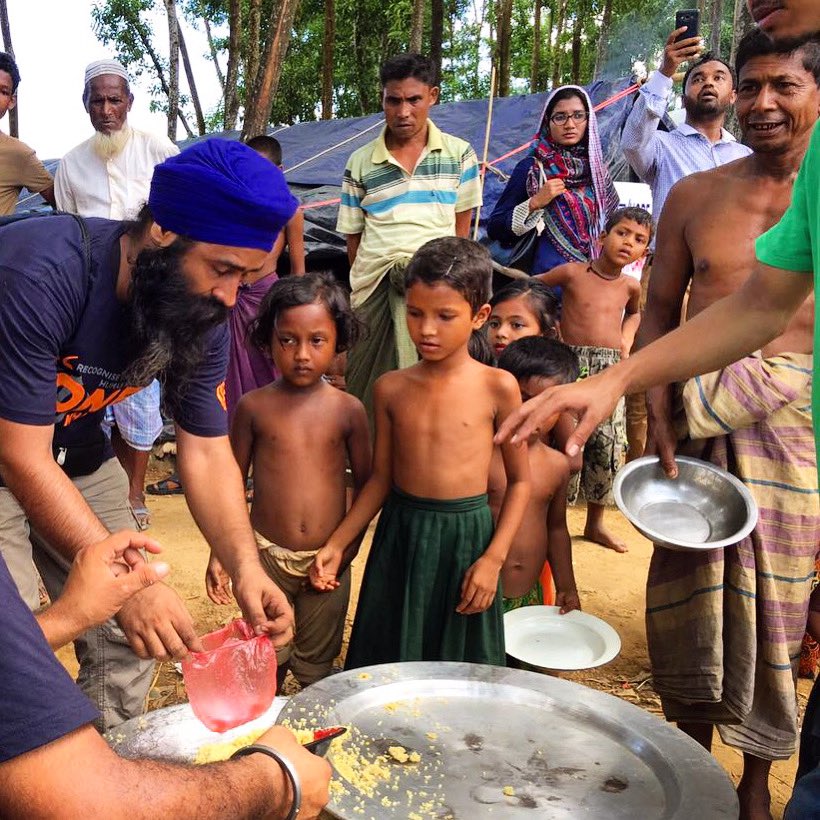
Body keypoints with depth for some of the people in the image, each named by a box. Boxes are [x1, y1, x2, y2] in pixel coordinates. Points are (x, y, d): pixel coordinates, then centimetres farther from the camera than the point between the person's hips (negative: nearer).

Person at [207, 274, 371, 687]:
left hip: (327, 560, 0)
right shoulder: (255, 406, -5)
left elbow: (365, 483, 4)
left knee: (318, 665, 16)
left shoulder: (347, 410, -5)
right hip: (266, 555, 0)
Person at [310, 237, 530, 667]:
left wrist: (493, 558, -10)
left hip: (467, 535, -3)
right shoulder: (391, 388, 1)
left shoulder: (496, 387, -7)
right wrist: (336, 544, 3)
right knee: (386, 668, 13)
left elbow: (519, 480, -3)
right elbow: (381, 477, 7)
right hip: (399, 535, 3)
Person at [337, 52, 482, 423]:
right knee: (368, 387, 4)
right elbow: (353, 236, 11)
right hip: (374, 286, 1)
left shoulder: (459, 154, 8)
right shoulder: (360, 162, 9)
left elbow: (461, 226, 11)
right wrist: (363, 282, 5)